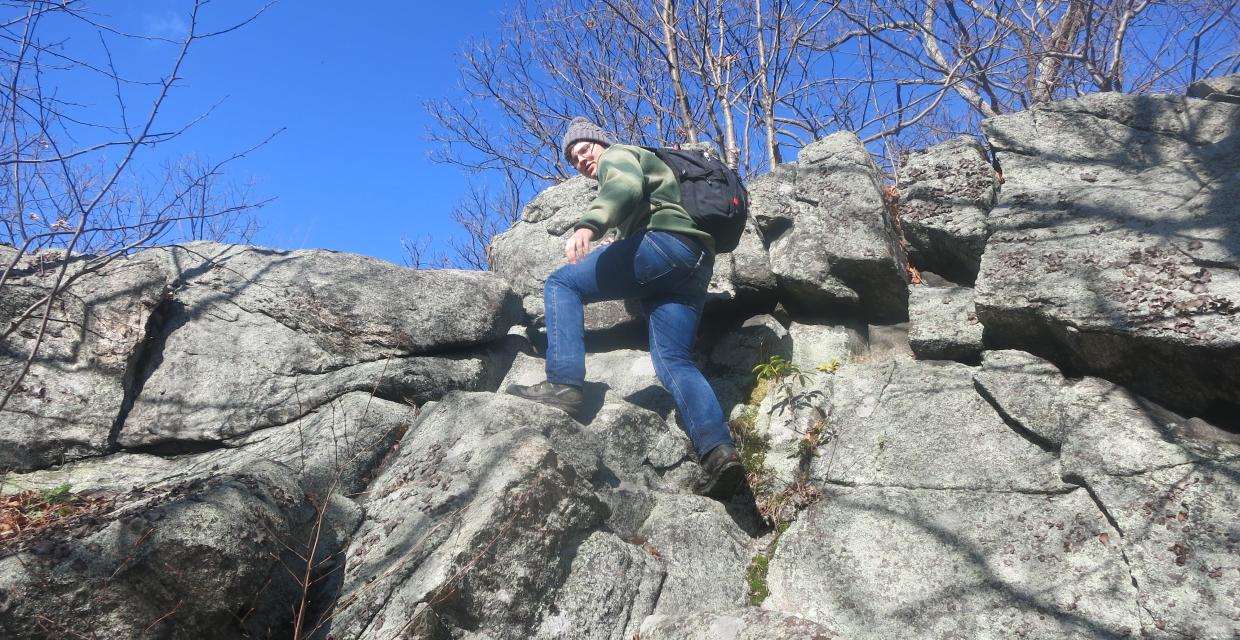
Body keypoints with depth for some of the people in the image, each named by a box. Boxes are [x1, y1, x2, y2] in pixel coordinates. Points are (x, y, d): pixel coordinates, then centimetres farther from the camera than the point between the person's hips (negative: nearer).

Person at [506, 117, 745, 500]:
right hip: (696, 267, 9)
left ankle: (564, 385, -24)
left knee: (562, 283, -7)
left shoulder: (618, 156, 15)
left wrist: (588, 225, -27)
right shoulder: (624, 172, 43)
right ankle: (718, 451, -25)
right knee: (673, 360, -5)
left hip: (667, 240, -9)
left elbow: (626, 186, -11)